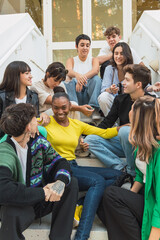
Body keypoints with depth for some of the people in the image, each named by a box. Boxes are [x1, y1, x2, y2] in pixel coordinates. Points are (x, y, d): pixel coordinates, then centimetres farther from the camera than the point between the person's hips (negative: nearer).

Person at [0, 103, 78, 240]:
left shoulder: (38, 142, -3)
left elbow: (60, 162, -3)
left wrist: (61, 181, -28)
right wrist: (43, 192, -34)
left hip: (41, 200, 7)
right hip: (19, 205, -6)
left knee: (71, 183, -10)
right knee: (13, 211, -39)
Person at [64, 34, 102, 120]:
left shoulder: (93, 60, 12)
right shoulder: (71, 60, 12)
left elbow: (96, 70, -13)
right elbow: (68, 71, -13)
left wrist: (83, 77, -35)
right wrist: (77, 75, -39)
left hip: (89, 92, 0)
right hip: (75, 93, 0)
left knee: (96, 78, -26)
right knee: (70, 81, -27)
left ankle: (94, 109, -32)